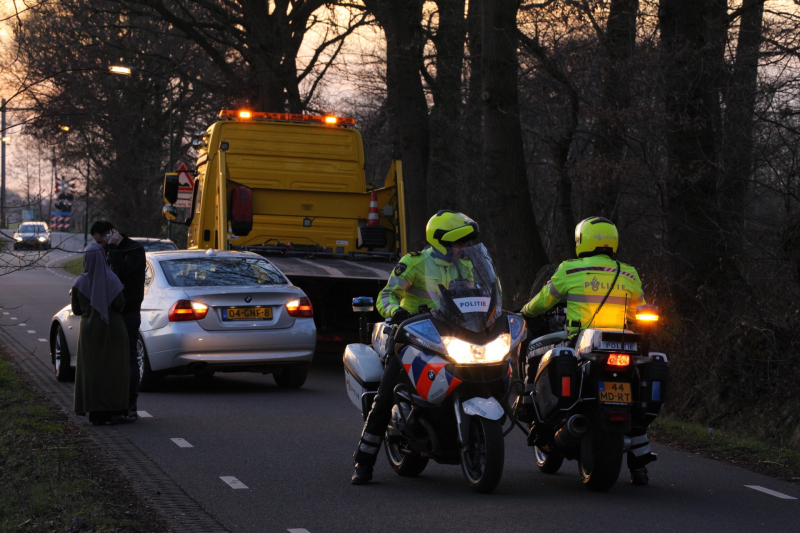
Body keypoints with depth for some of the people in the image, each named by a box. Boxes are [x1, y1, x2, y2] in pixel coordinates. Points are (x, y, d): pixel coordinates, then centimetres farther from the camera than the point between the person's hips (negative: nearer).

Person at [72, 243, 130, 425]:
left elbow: (76, 310, 0)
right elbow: (120, 305, -12)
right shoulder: (112, 280, -10)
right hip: (112, 331, 0)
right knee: (112, 370, 10)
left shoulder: (79, 283, -6)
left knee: (92, 371, 6)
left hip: (89, 331, 1)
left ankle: (96, 413, 2)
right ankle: (110, 411, 9)